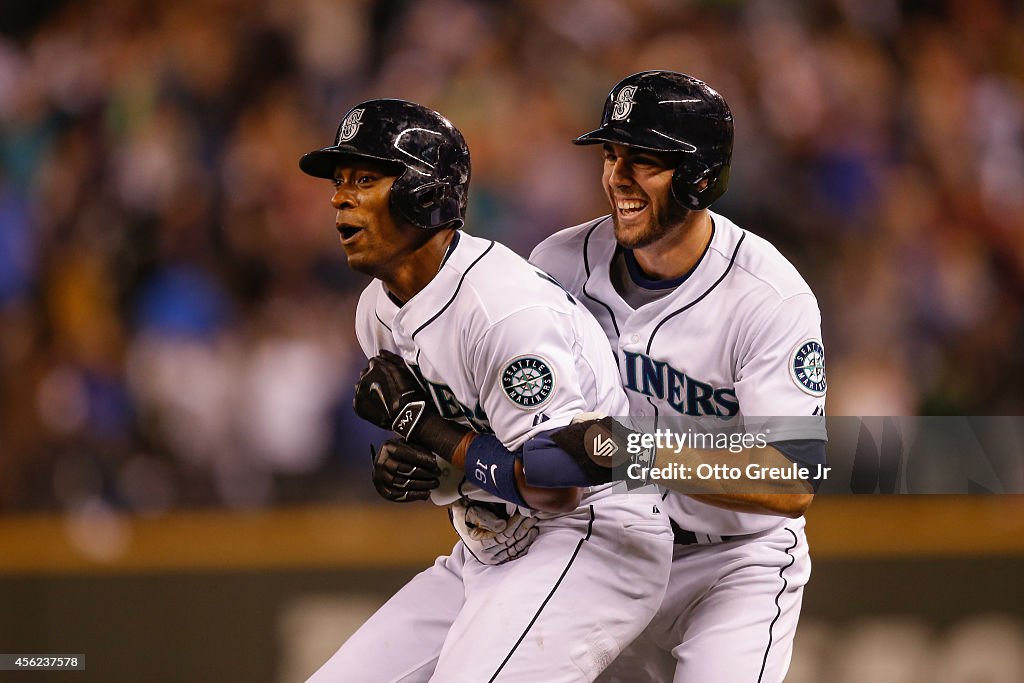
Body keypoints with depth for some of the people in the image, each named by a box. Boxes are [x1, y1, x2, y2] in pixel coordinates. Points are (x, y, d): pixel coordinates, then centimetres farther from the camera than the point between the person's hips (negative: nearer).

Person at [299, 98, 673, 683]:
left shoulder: (505, 306, -23)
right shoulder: (379, 310, 6)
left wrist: (424, 424, -19)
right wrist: (404, 465, -5)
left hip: (595, 539, -9)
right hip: (486, 555, 9)